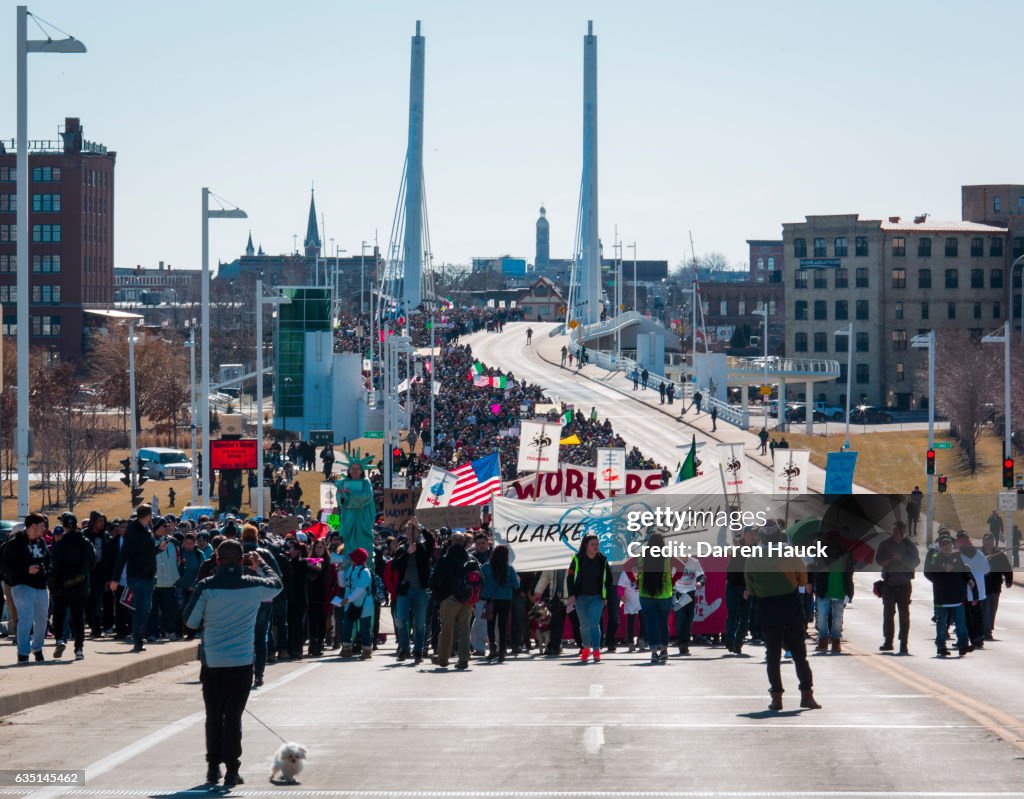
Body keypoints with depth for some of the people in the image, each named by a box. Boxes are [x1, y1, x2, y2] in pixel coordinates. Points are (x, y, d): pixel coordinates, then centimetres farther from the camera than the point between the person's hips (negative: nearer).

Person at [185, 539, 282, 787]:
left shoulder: (206, 587, -10)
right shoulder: (253, 586, -6)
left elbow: (191, 622, -3)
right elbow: (276, 584, 17)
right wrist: (260, 564, 31)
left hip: (212, 662, 0)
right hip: (242, 662, 0)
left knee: (214, 716, 11)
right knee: (233, 716, 4)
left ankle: (213, 767, 14)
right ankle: (232, 770, 2)